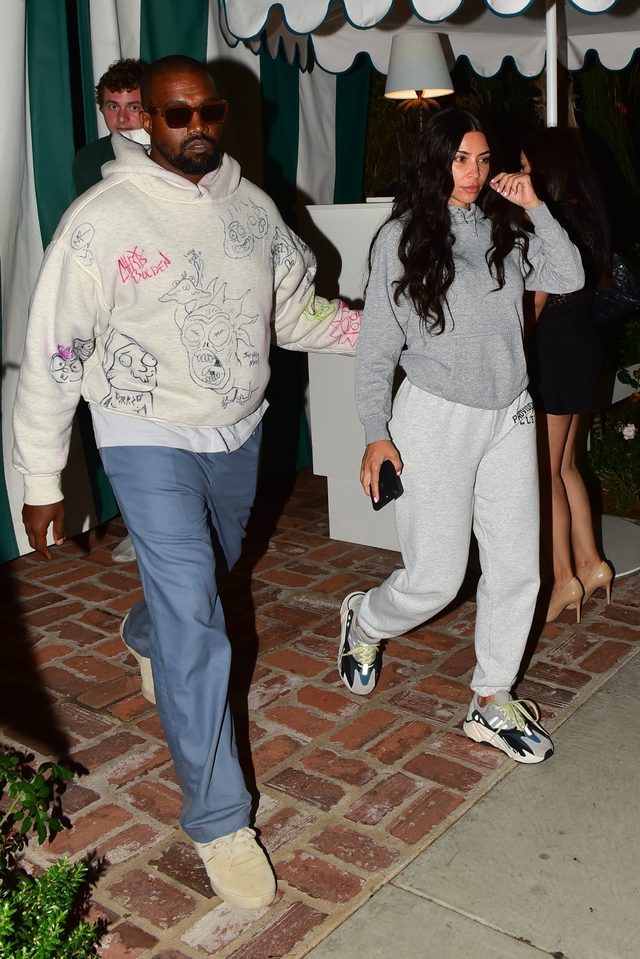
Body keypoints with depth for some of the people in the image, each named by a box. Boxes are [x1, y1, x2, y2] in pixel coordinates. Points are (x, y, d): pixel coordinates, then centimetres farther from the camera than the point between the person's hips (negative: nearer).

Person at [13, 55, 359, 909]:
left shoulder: (252, 206, 1)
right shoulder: (102, 220, -15)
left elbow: (300, 312, 10)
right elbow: (53, 354, -12)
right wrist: (41, 481, -10)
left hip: (237, 433, 6)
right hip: (149, 439, -5)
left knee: (201, 576, 25)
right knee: (194, 622, -9)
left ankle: (144, 635, 61)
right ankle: (219, 820, 4)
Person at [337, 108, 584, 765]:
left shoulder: (502, 230, 8)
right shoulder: (402, 237, -5)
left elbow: (568, 277, 2)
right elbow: (377, 344, -5)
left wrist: (533, 207, -4)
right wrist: (375, 433, -9)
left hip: (509, 417, 5)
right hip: (437, 419, -5)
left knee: (517, 568, 7)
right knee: (435, 578, -2)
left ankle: (491, 704, 23)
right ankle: (364, 621, 31)